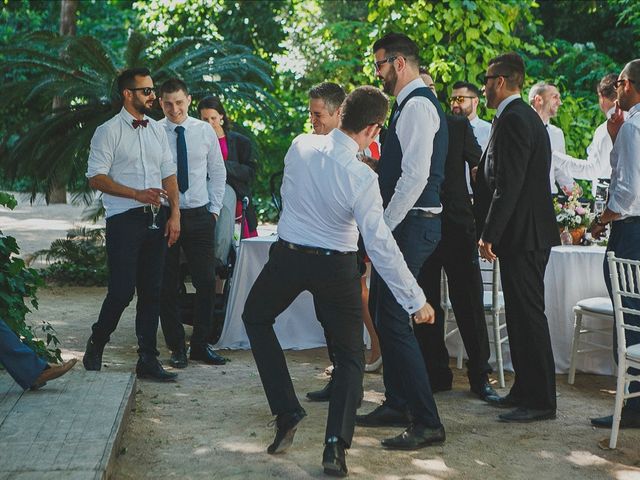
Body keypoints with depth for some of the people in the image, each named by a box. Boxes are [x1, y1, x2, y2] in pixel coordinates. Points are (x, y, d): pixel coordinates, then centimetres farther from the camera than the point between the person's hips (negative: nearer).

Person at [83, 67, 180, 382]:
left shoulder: (157, 131, 15)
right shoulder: (109, 131, -3)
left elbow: (169, 175, 15)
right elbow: (96, 178, -8)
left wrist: (175, 214, 4)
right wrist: (137, 194, -17)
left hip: (156, 219, 6)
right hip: (124, 220, -6)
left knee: (152, 291, 7)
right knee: (122, 291, -8)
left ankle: (148, 360, 14)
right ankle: (96, 346, 17)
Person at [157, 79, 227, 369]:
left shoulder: (205, 131, 5)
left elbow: (218, 172, 12)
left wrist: (214, 208, 6)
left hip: (199, 216, 2)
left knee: (207, 281, 0)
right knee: (167, 286, 3)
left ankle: (201, 345, 13)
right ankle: (177, 347, 15)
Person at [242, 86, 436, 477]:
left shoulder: (301, 147, -11)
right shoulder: (361, 177, -22)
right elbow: (380, 244, -23)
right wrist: (416, 300, -17)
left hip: (288, 254, 3)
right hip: (336, 266, -3)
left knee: (256, 317, 28)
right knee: (350, 355, 11)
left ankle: (287, 411, 18)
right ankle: (336, 446, -2)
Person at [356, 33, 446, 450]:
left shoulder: (418, 105, -14)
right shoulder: (410, 104, 18)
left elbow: (416, 174, -23)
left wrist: (386, 225, -19)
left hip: (410, 225, -11)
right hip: (403, 224, 11)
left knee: (394, 321, -11)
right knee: (383, 314, 17)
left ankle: (427, 423, -6)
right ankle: (397, 405, 28)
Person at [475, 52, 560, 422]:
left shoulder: (513, 120, -15)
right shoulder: (526, 117, 17)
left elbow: (508, 185, -22)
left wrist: (489, 234, -18)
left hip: (523, 235, -11)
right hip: (529, 232, 11)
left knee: (528, 314, -6)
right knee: (522, 313, 15)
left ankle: (541, 401, 0)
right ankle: (525, 391, 24)